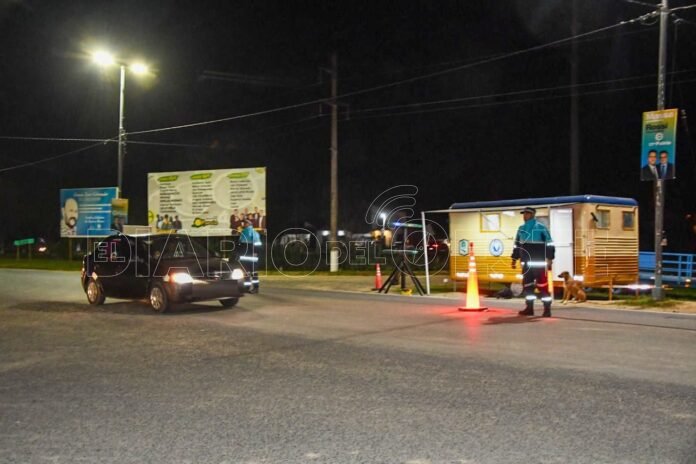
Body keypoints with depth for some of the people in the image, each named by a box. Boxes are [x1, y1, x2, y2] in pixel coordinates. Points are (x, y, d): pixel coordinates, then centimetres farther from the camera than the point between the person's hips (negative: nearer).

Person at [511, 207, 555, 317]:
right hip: (526, 263, 6)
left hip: (539, 262, -6)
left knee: (542, 284, -8)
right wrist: (514, 259, 17)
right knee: (527, 284, 9)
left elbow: (549, 244, -7)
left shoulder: (541, 228, -5)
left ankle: (547, 309, -5)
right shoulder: (521, 229, 12)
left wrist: (549, 259, -13)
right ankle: (529, 308, 17)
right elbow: (517, 245, 20)